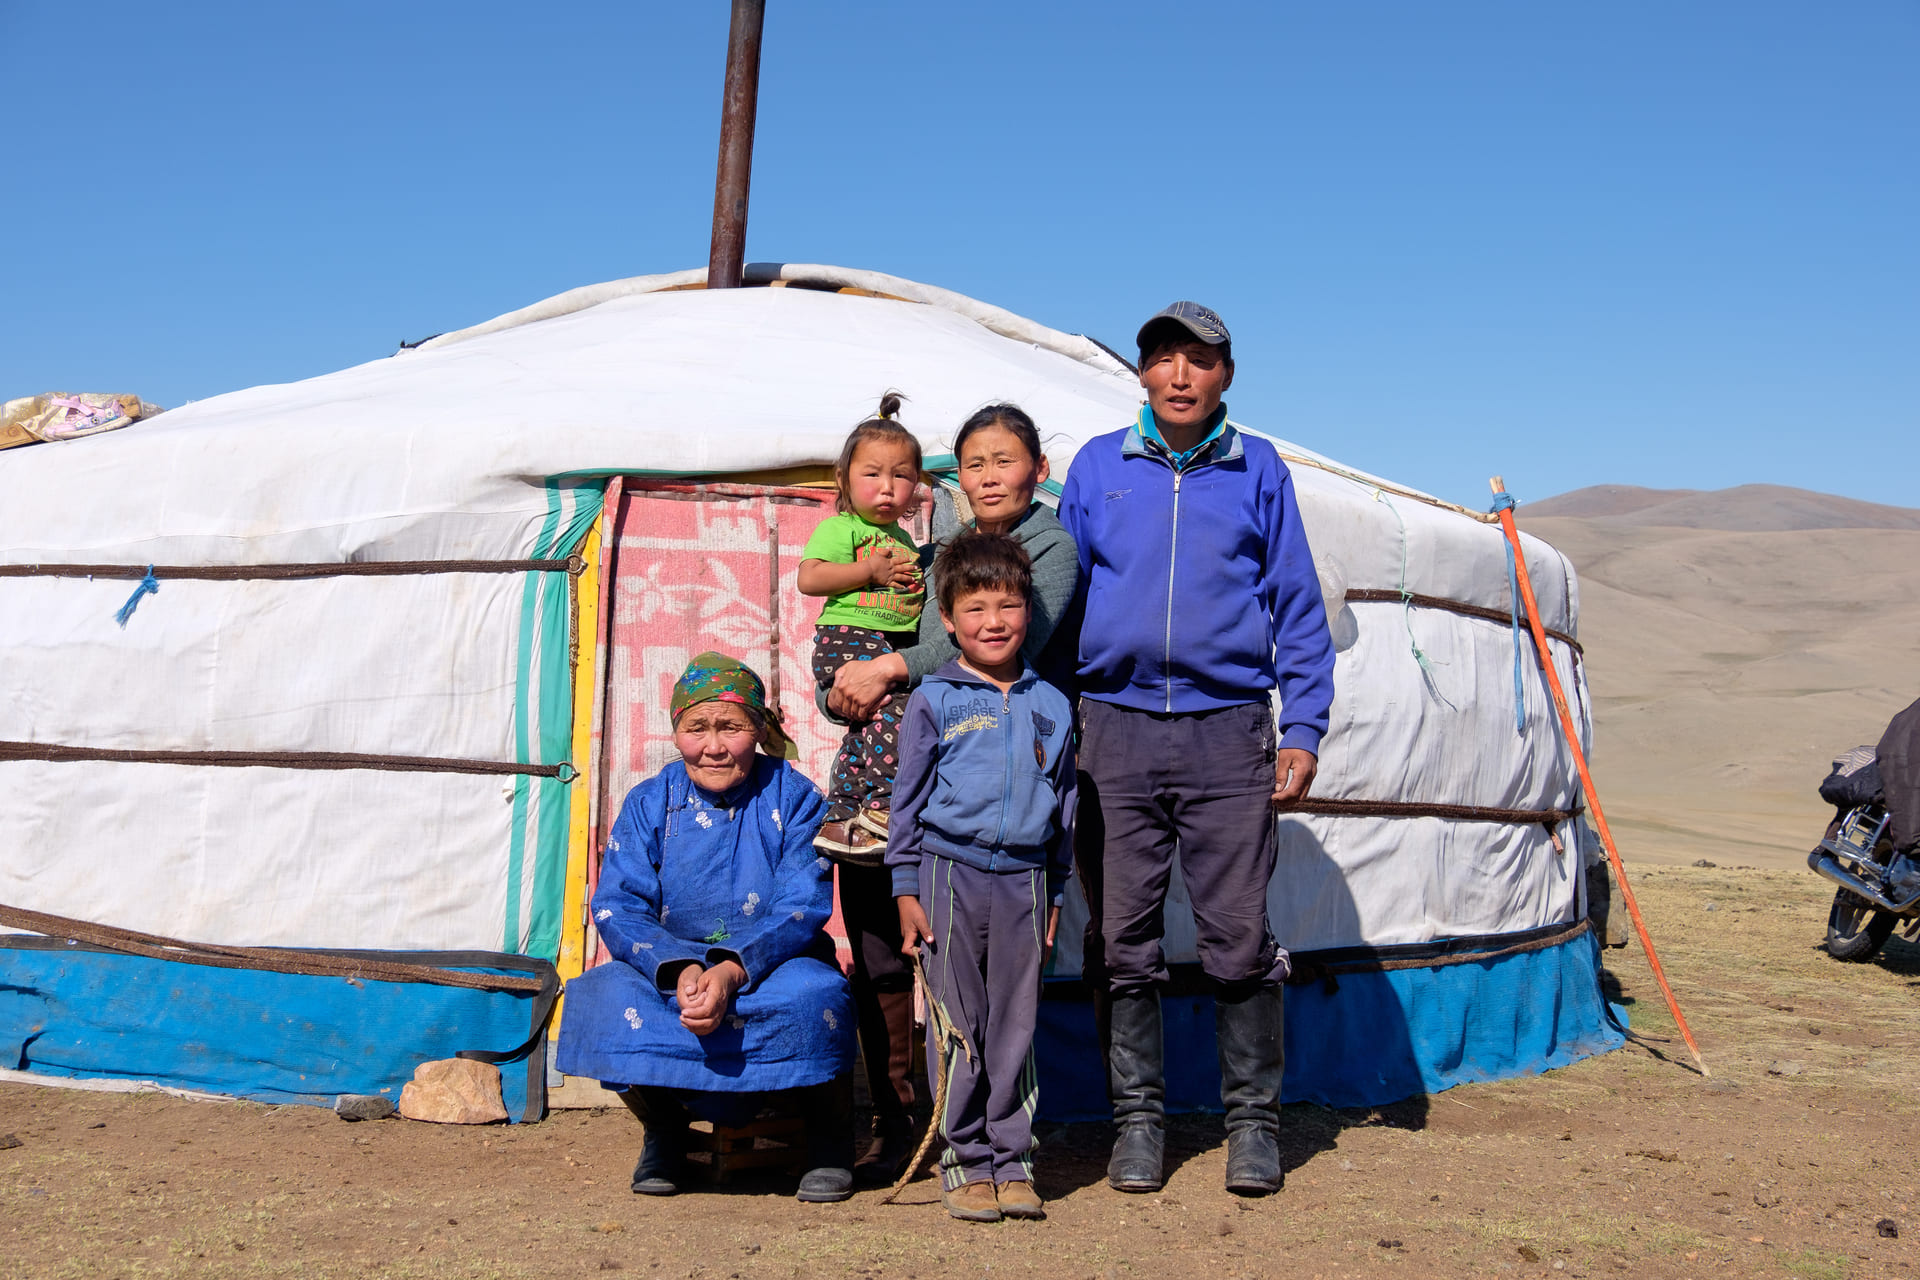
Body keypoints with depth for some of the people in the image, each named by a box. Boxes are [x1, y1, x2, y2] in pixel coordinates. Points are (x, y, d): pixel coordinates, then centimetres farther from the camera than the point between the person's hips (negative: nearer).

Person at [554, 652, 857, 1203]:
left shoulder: (792, 797, -3)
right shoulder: (649, 803, 2)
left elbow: (804, 910, -12)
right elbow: (618, 908, -8)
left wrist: (733, 971, -31)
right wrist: (679, 971, -28)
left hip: (772, 969, -1)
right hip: (668, 975, 2)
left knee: (814, 997, -35)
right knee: (606, 994, -30)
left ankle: (829, 1136, -3)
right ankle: (663, 1131, 0)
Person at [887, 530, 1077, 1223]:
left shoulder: (1050, 704, 10)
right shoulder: (934, 701, 1)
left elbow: (1063, 801, 16)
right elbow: (908, 796, 2)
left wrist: (1054, 891, 14)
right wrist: (907, 888, -2)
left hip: (1024, 882, 2)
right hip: (951, 876, -2)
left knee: (1016, 1023, 6)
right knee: (958, 1025, 2)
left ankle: (1011, 1158, 15)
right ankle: (965, 1160, 11)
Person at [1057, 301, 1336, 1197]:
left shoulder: (1257, 469, 9)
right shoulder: (1097, 466, 11)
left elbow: (1297, 608, 10)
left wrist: (1303, 727, 1)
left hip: (1227, 730, -1)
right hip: (1115, 727, 1)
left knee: (1239, 938, -2)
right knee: (1122, 939, 4)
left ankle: (1253, 1121, 12)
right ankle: (1137, 1116, 15)